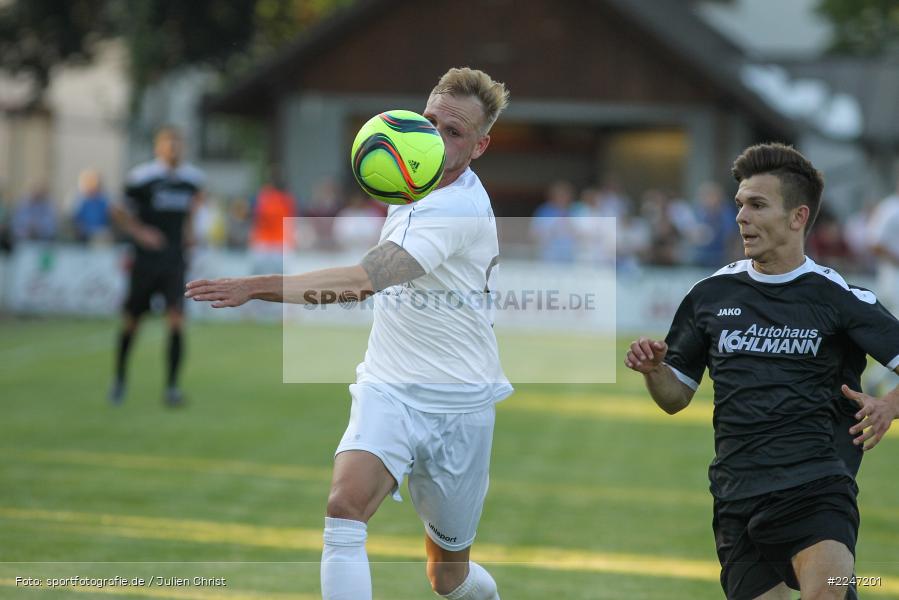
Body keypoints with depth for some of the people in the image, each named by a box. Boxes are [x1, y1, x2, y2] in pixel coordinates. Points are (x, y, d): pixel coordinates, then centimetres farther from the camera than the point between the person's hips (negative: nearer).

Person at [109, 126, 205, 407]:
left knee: (177, 319, -14)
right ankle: (119, 378, 30)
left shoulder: (192, 178, 2)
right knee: (132, 321, 9)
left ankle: (172, 386, -11)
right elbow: (119, 211, -2)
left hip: (175, 261, 2)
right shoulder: (142, 177, -10)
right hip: (145, 260, -2)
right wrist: (139, 232, -16)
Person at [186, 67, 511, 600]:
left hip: (456, 403, -5)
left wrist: (255, 287, -39)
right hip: (388, 391, 5)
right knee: (345, 504, -26)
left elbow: (363, 280, -34)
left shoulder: (460, 210, -22)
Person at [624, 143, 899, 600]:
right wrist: (652, 369, -2)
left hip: (817, 486, -4)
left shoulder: (837, 297, 0)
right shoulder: (711, 296, 12)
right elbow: (675, 397, 18)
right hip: (738, 499, 4)